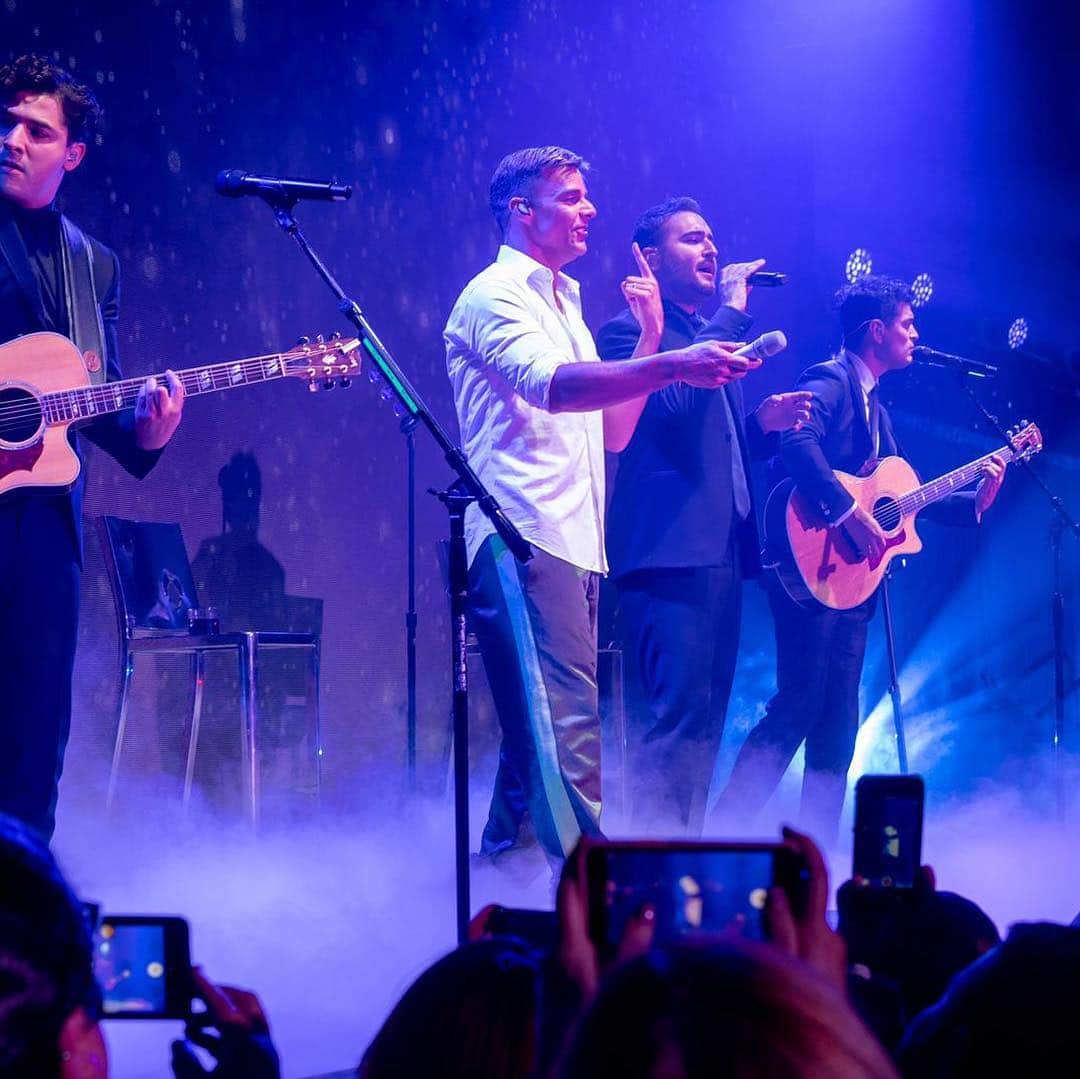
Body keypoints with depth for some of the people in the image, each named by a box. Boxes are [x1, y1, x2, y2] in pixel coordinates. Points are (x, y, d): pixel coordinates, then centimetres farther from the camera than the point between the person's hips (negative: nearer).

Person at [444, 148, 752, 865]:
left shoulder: (564, 304, 26)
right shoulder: (495, 296, -3)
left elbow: (612, 430, 22)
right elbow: (548, 383, -23)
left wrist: (650, 338, 11)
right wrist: (670, 367, -32)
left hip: (574, 545, 10)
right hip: (523, 541, -9)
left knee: (539, 732, 11)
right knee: (569, 726, -19)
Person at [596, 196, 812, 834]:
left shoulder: (715, 336, 24)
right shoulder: (630, 331, -3)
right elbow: (674, 401, -22)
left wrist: (765, 423, 7)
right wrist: (733, 313, -14)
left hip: (722, 553, 9)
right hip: (671, 552, -9)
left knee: (705, 721, 9)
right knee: (676, 718, -15)